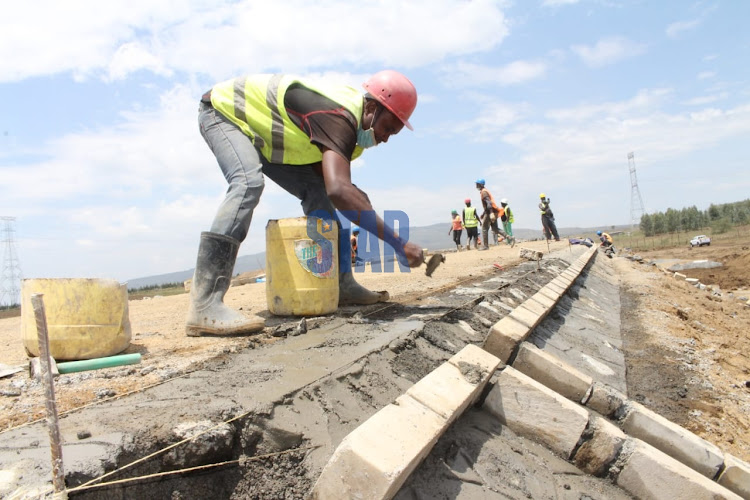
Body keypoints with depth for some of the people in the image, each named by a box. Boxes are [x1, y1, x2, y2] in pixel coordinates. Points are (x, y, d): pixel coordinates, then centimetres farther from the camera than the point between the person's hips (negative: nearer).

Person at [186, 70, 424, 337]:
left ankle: (343, 285, 1)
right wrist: (397, 242, -47)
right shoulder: (339, 117, -35)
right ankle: (204, 306, -40)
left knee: (315, 190, -2)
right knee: (249, 182, -35)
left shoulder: (354, 123, -4)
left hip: (260, 132, 9)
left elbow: (330, 187, 1)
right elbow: (339, 190, -51)